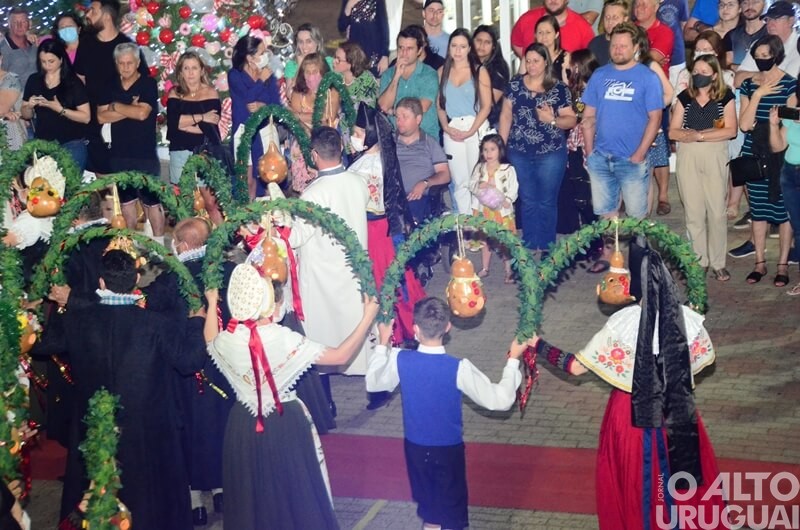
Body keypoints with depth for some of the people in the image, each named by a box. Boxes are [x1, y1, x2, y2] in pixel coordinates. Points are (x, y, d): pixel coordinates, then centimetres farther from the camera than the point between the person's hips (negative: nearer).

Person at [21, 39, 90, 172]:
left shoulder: (74, 83, -6)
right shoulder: (34, 80, 6)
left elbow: (86, 117, -10)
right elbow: (25, 115, 12)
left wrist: (60, 109, -21)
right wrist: (29, 106, -9)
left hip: (72, 144, -3)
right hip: (41, 143, 3)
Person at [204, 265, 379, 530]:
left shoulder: (227, 341, -13)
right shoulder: (284, 339, -22)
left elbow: (211, 341, 15)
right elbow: (341, 356, -16)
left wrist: (212, 303, 26)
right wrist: (367, 317, -8)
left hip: (244, 426, 3)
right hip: (287, 424, -3)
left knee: (253, 495, 20)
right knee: (297, 492, 16)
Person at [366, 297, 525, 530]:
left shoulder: (400, 360, -17)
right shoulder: (458, 368, -25)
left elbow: (373, 383, 4)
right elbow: (499, 399, -19)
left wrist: (383, 344, 13)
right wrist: (513, 360, -9)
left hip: (416, 447, 3)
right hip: (448, 448, -3)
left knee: (428, 504, 22)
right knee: (452, 504, 14)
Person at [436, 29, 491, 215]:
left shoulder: (479, 71, 2)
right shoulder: (442, 72, 11)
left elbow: (486, 106, -3)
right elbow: (439, 104, 11)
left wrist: (470, 131, -11)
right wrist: (446, 127, -4)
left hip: (476, 128, -2)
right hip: (451, 131, 3)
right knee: (459, 181, 2)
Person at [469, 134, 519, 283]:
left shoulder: (508, 169, -6)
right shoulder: (479, 168, 5)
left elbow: (513, 189, -9)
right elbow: (472, 185, 4)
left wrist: (506, 200, -24)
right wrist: (479, 186, -17)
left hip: (502, 211, -4)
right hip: (484, 210, 4)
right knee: (485, 240, 13)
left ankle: (509, 271, 6)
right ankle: (484, 268, 25)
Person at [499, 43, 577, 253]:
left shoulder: (559, 89, -4)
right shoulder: (515, 84, 4)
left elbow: (571, 120, -4)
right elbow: (506, 116, 6)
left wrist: (552, 120, -22)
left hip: (551, 153, -2)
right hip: (519, 153, 3)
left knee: (547, 202, 5)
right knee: (527, 201, 11)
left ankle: (545, 249, 15)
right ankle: (529, 247, 21)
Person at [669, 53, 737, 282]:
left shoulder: (725, 97, 2)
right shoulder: (684, 98, 9)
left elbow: (731, 130, -8)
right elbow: (673, 132, 3)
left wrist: (699, 135, -11)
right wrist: (688, 135, -17)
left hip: (715, 159, -2)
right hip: (687, 159, 2)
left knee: (717, 212, -2)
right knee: (693, 213, 4)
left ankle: (718, 263, 8)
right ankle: (698, 261, 12)